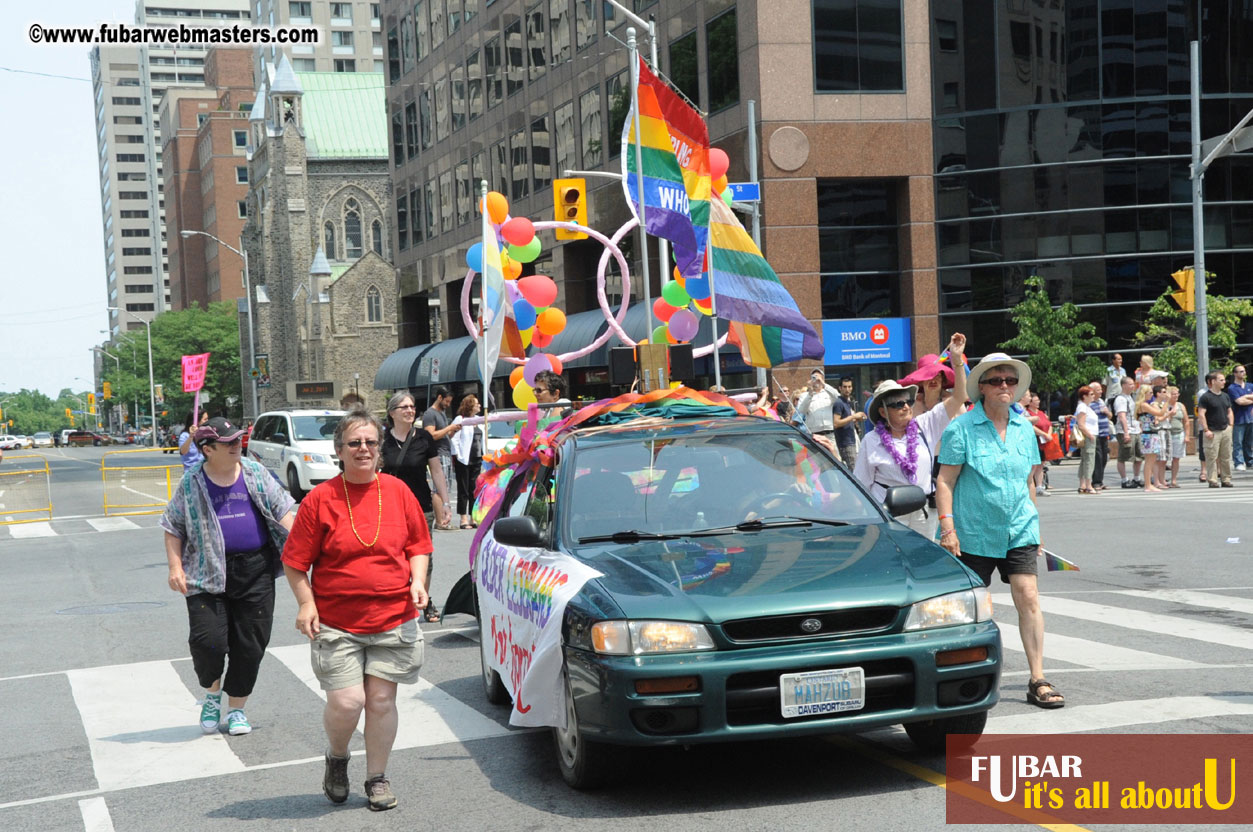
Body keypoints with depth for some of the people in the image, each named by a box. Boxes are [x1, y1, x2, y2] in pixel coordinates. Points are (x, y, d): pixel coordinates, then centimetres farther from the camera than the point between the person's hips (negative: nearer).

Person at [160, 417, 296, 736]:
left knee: (250, 643, 3)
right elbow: (173, 528, 7)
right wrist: (175, 566, -4)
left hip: (255, 570, 2)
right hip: (208, 574, -2)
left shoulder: (255, 473, 6)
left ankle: (237, 708, 22)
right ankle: (212, 694, 19)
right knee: (207, 640, -12)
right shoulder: (191, 483, 2)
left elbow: (282, 511, 8)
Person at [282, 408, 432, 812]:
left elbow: (418, 545, 14)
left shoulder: (397, 491, 4)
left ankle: (377, 778, 22)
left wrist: (417, 581, -2)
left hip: (394, 620, 2)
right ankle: (336, 759, 24)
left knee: (381, 700, 5)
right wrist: (306, 603, -10)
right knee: (345, 702, -8)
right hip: (336, 623, -2)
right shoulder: (320, 499, -3)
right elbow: (295, 562, 1)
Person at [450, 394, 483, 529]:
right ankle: (464, 519, 0)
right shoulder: (460, 419, -6)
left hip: (476, 460, 7)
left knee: (475, 490, 8)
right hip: (464, 461, -7)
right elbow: (454, 439, -10)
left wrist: (482, 455, 12)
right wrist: (457, 456, -12)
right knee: (463, 491, -2)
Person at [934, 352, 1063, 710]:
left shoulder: (1024, 428, 10)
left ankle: (1037, 680, -3)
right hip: (974, 533, -3)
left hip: (1019, 532, 4)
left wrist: (1035, 526, 19)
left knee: (1029, 599, -6)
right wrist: (948, 528, -14)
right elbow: (945, 482, -7)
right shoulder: (961, 429, -6)